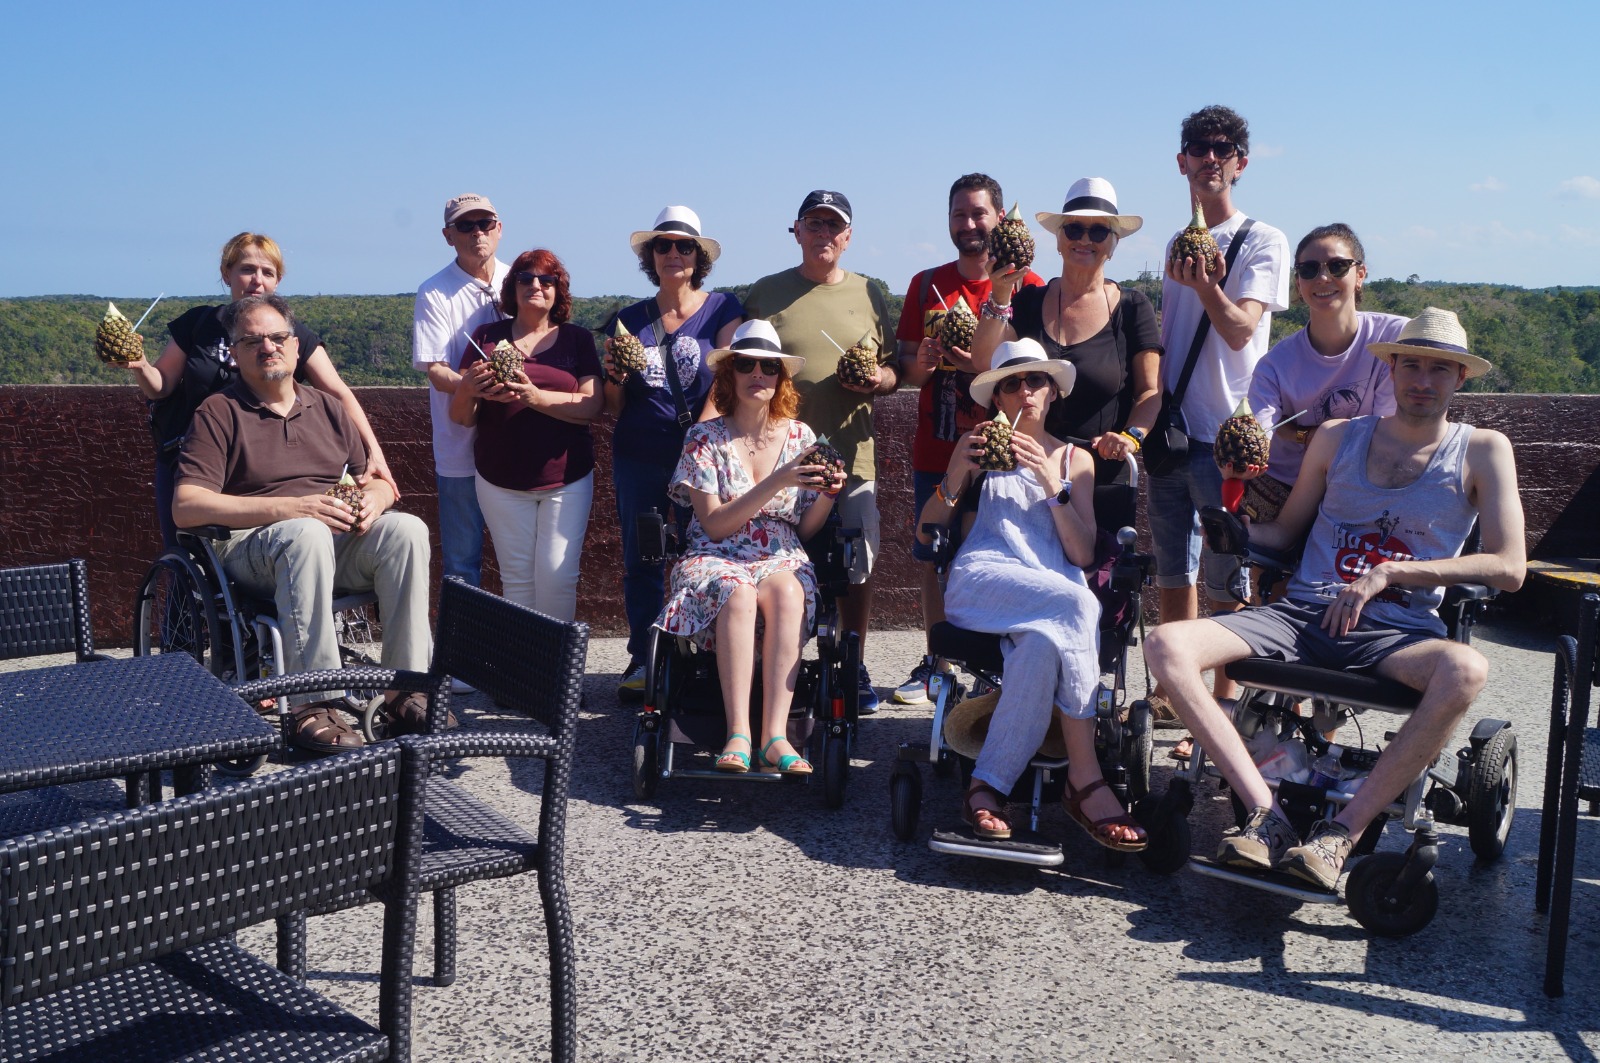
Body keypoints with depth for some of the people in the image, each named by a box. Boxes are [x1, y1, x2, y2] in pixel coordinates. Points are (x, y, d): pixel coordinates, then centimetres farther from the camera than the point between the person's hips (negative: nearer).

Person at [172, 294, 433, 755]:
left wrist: (374, 497, -8)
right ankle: (312, 706, -36)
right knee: (307, 534, -39)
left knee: (405, 529, -26)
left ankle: (405, 694, -25)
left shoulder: (327, 409, 20)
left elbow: (381, 482, 21)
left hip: (339, 541, 5)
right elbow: (185, 507, -10)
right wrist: (290, 507, -20)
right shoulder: (219, 413, 3)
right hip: (251, 548, -4)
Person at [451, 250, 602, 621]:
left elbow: (592, 405, -8)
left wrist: (535, 397, -22)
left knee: (557, 575, -5)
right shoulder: (487, 337, 6)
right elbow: (461, 417, 5)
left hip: (567, 480, -1)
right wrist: (466, 390, -19)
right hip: (501, 481, 1)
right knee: (517, 577, 2)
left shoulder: (578, 339, 5)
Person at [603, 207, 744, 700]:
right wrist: (614, 378, -8)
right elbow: (614, 408, 14)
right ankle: (642, 660, 15)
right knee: (639, 561, 5)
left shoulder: (722, 309, 4)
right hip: (638, 459, 3)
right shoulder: (627, 320, 12)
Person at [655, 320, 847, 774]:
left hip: (781, 559, 2)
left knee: (786, 592, -35)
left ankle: (775, 735, -39)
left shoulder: (799, 437, 10)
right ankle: (738, 734, -39)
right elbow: (714, 524, -8)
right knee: (738, 593, -37)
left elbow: (805, 531, 11)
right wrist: (776, 483, -17)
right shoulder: (704, 438, 2)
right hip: (717, 559, -2)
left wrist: (825, 496, -10)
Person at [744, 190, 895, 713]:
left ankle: (854, 669, 21)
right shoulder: (765, 293, 7)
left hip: (851, 454, 2)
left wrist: (878, 379, -6)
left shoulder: (867, 293, 13)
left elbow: (894, 370, 15)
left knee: (857, 570, 6)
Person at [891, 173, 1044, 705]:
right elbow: (907, 371, 10)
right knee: (931, 562, 5)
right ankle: (935, 665, 17)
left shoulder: (1027, 285, 3)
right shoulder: (926, 285, 11)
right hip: (935, 452, 3)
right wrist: (924, 361, -13)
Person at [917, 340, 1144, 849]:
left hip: (1057, 588, 2)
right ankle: (1085, 779, -36)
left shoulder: (1074, 459, 22)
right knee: (1075, 605, -36)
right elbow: (925, 535, 14)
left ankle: (989, 783, -34)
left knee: (1047, 642, -39)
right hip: (980, 582, -2)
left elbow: (1084, 555, 8)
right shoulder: (980, 449, 21)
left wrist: (1053, 485, -4)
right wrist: (955, 476, -3)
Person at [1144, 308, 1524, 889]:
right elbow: (1286, 530, 22)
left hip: (1395, 631, -2)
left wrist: (1388, 574, -11)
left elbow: (1509, 566, -2)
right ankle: (1267, 815, -27)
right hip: (1301, 614, 3)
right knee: (1166, 645, -22)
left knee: (1466, 670, -39)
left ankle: (1342, 831, -29)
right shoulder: (1337, 437, 15)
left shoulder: (1482, 452, 8)